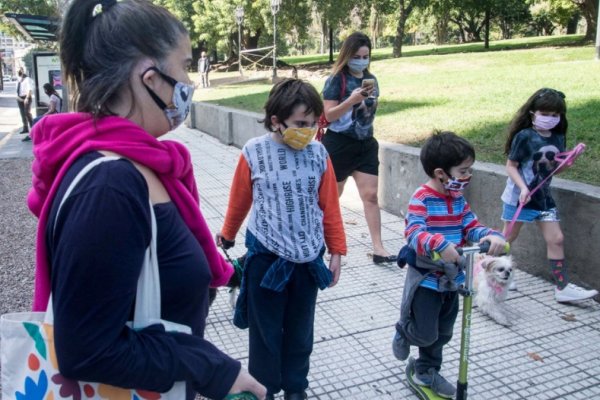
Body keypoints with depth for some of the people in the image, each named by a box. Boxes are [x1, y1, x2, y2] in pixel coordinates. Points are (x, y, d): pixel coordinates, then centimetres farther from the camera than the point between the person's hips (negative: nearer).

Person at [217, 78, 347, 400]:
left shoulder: (318, 154, -4)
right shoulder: (254, 153, -10)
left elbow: (329, 205, 3)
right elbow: (239, 201, 5)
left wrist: (336, 251, 5)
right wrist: (227, 235, 19)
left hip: (309, 257, 2)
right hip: (266, 256, -2)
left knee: (300, 329, 17)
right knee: (265, 330, 11)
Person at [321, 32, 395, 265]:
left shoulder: (370, 79, 9)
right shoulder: (337, 79, -9)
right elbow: (329, 114, -16)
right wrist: (352, 99, -26)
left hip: (366, 144, 5)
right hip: (339, 144, -5)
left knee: (371, 195, -2)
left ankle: (378, 248, -1)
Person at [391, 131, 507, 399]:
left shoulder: (458, 199, 4)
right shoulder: (421, 199, -20)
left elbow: (471, 227, -2)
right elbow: (414, 232, -31)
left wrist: (492, 236, -22)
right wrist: (439, 244, -48)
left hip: (451, 278, 7)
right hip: (425, 278, -7)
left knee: (442, 333, 19)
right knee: (426, 333, -1)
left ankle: (427, 372, 40)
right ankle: (403, 331, 33)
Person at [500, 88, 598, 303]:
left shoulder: (559, 138, 4)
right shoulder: (524, 136, -13)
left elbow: (554, 167, 14)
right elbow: (511, 166, -12)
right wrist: (523, 188, -23)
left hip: (543, 197, 6)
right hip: (519, 196, -5)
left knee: (556, 239, 2)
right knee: (508, 237, 7)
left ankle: (562, 288, 8)